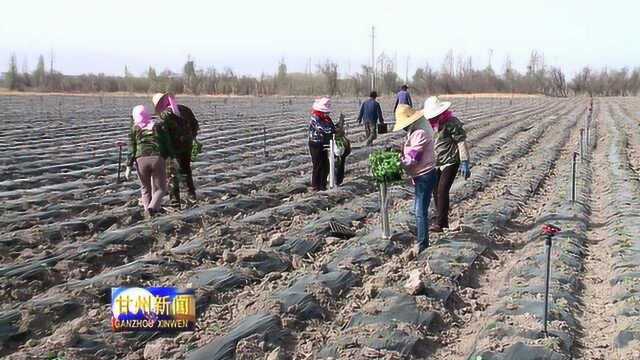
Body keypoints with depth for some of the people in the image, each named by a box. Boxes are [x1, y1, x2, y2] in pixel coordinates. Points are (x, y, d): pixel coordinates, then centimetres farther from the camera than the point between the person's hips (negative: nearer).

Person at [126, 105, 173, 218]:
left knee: (145, 188, 19)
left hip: (141, 160, 0)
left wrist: (129, 166, 7)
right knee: (160, 188, 8)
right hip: (158, 159, 0)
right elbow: (168, 144, 12)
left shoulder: (134, 129, 12)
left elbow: (132, 149, 7)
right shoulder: (159, 126, 15)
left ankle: (148, 208, 10)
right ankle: (152, 208, -15)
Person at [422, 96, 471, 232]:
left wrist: (464, 163, -17)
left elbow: (461, 142, -14)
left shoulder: (451, 122, -14)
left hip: (450, 162, -7)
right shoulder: (429, 124, 5)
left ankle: (440, 223, -11)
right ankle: (443, 221, 21)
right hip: (435, 164, 7)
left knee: (442, 191, -15)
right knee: (436, 192, 8)